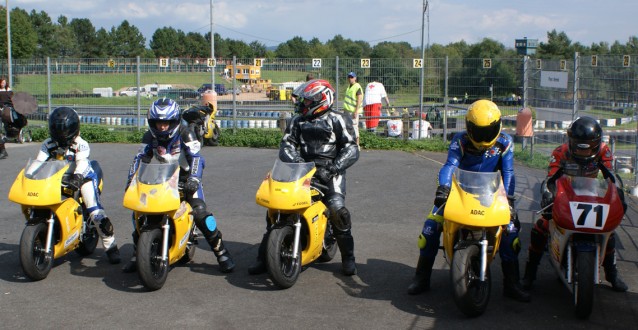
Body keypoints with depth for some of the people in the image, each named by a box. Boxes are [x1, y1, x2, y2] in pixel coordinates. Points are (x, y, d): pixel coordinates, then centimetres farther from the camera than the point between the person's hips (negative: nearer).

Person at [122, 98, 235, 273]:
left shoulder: (185, 134, -14)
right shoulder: (150, 137, 0)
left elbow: (196, 157, -24)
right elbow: (140, 159, -1)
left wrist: (194, 179, -40)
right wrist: (131, 180, -16)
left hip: (185, 178, -5)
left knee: (200, 211, -24)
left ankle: (221, 252, -13)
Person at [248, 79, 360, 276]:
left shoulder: (338, 120, 2)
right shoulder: (297, 121, 15)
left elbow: (351, 149, -6)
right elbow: (287, 143, 6)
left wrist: (334, 167, -21)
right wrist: (294, 160, -15)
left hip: (329, 171, -4)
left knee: (338, 210, -25)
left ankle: (348, 259, -4)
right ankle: (263, 258, 3)